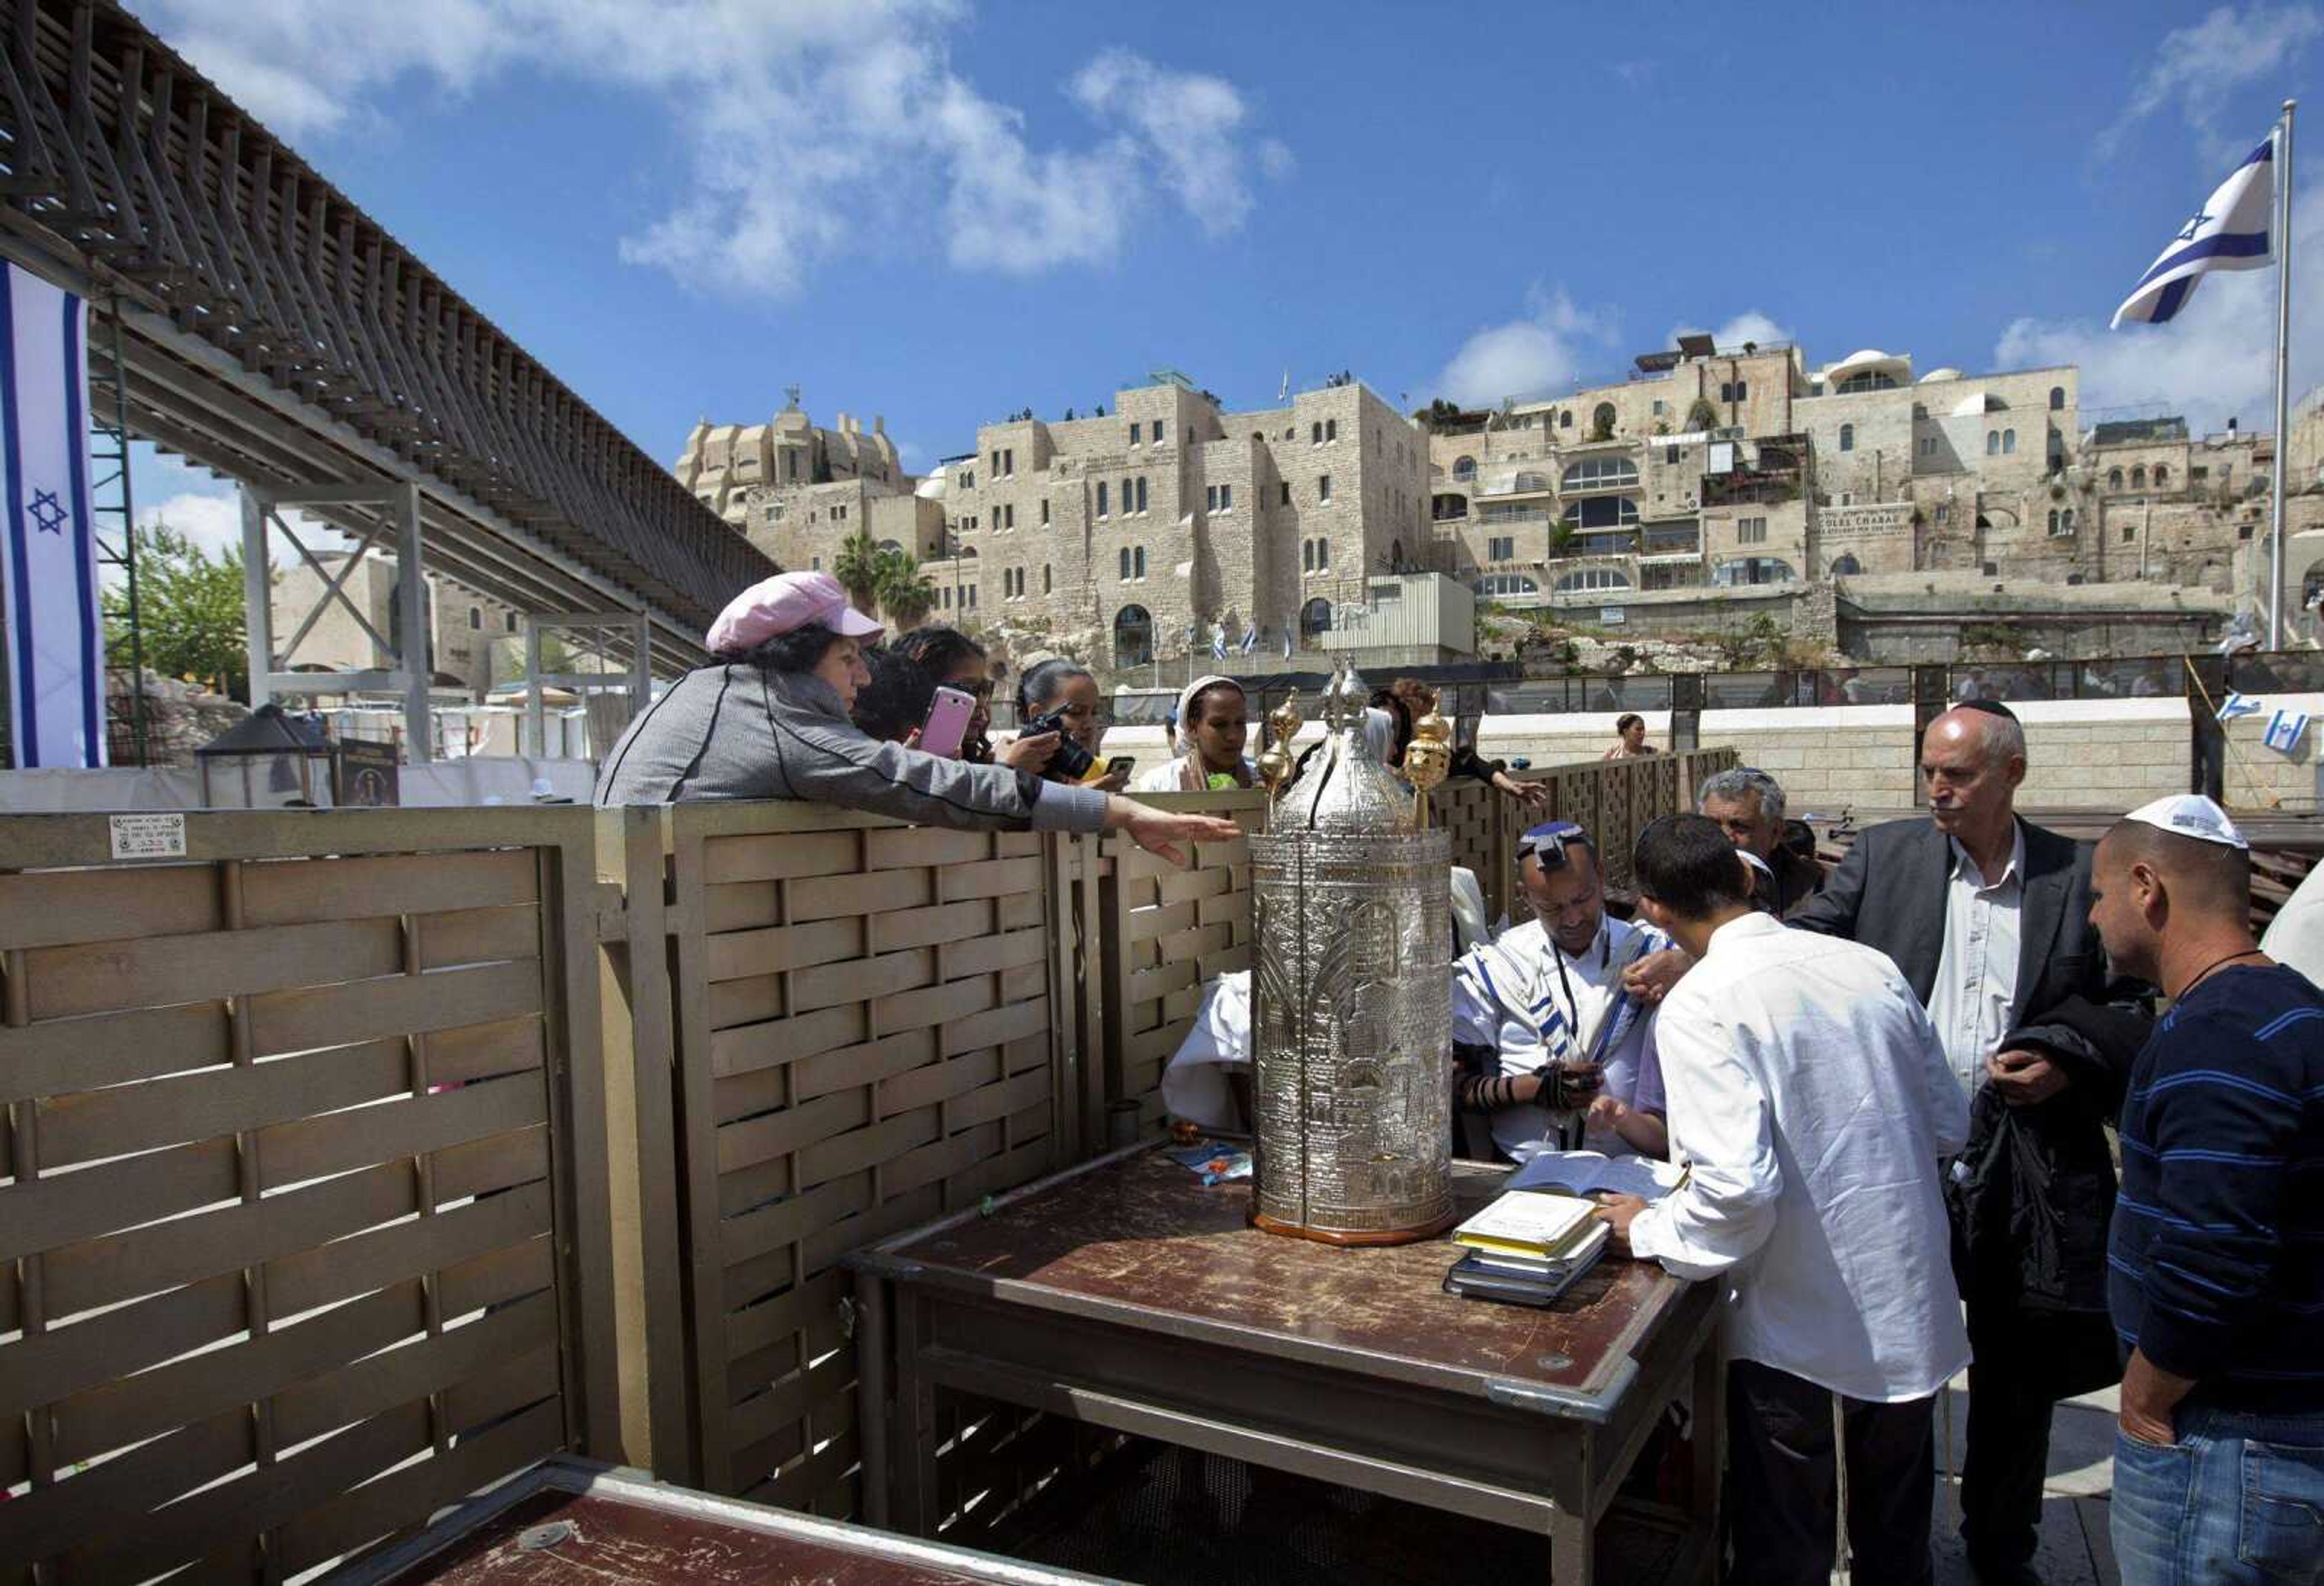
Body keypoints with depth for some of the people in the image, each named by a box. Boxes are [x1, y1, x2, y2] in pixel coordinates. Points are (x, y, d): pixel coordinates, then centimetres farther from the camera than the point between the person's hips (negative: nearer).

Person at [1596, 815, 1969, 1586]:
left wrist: (1651, 1228, -10)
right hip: (1913, 1316, 6)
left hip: (1798, 1328, -5)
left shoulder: (1697, 1006, -20)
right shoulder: (1872, 966, -3)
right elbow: (1949, 1126, 7)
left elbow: (1737, 1186, -27)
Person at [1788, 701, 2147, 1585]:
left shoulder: (2080, 876, 1)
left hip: (2027, 1167, 1)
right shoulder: (1886, 856, 1)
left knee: (2018, 1368, 16)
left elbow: (2131, 1009, 5)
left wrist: (2070, 1062, -12)